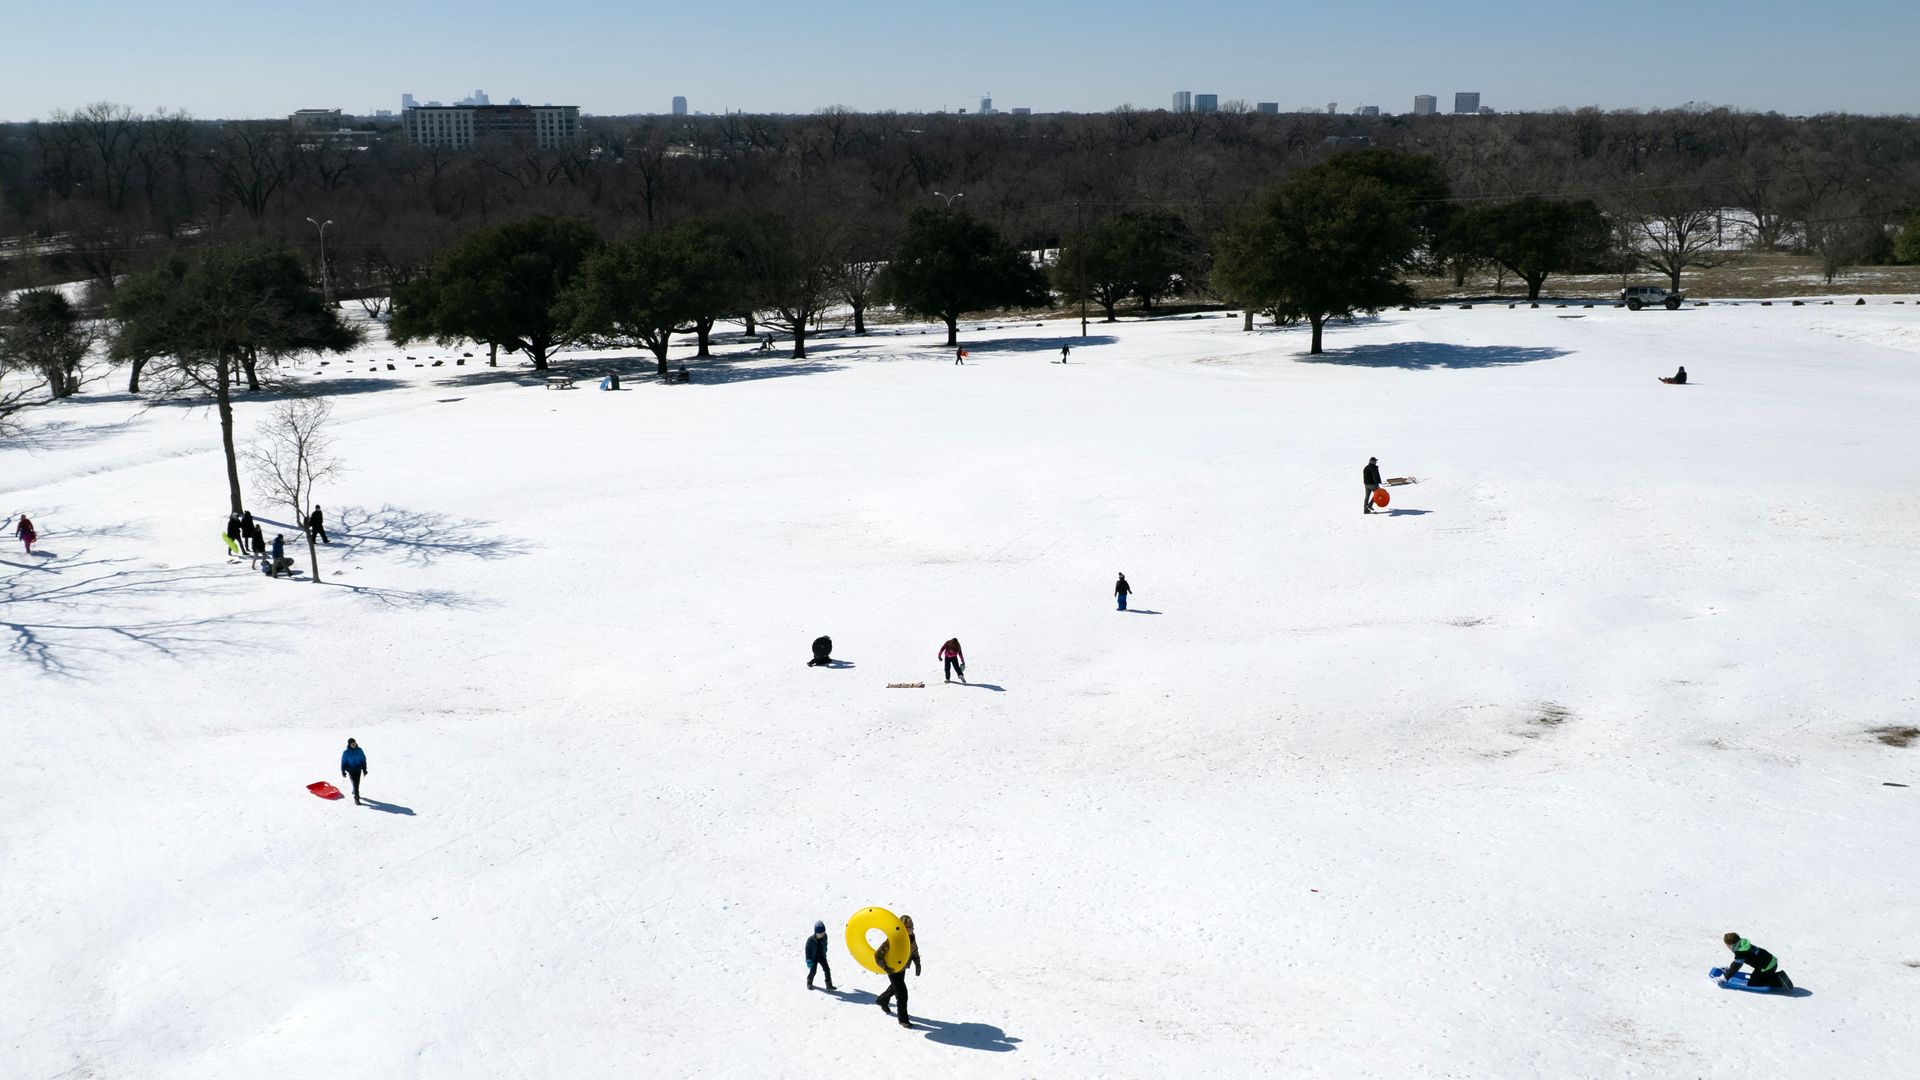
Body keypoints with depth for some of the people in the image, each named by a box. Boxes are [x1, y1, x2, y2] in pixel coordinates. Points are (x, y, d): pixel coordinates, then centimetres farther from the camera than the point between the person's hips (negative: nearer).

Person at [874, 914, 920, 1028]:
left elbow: (915, 951, 8)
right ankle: (903, 1019, 3)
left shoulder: (912, 938, -11)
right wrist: (885, 968, -29)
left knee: (895, 988, 28)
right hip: (893, 970, -7)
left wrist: (917, 965, 0)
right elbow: (878, 955, -26)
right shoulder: (892, 940, -32)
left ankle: (882, 1000, 57)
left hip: (902, 968, 7)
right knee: (902, 992, -10)